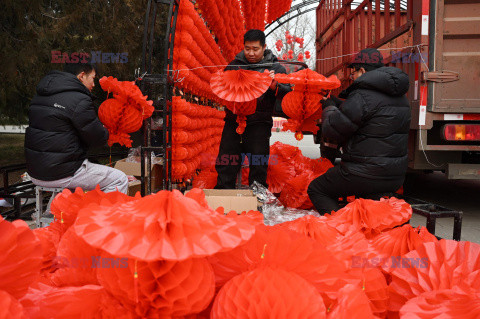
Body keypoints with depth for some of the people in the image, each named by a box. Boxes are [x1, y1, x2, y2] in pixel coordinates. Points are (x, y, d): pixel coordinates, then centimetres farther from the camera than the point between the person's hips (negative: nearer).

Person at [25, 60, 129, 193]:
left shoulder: (40, 95, 12)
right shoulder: (79, 100, -17)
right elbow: (98, 139, -11)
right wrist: (105, 131, 13)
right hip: (60, 175, -9)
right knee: (120, 180, -2)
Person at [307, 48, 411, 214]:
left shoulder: (363, 96, -18)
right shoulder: (400, 96, 12)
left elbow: (331, 130, -15)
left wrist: (329, 106, 5)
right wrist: (336, 104, 23)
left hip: (366, 174, -9)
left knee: (316, 189, 6)